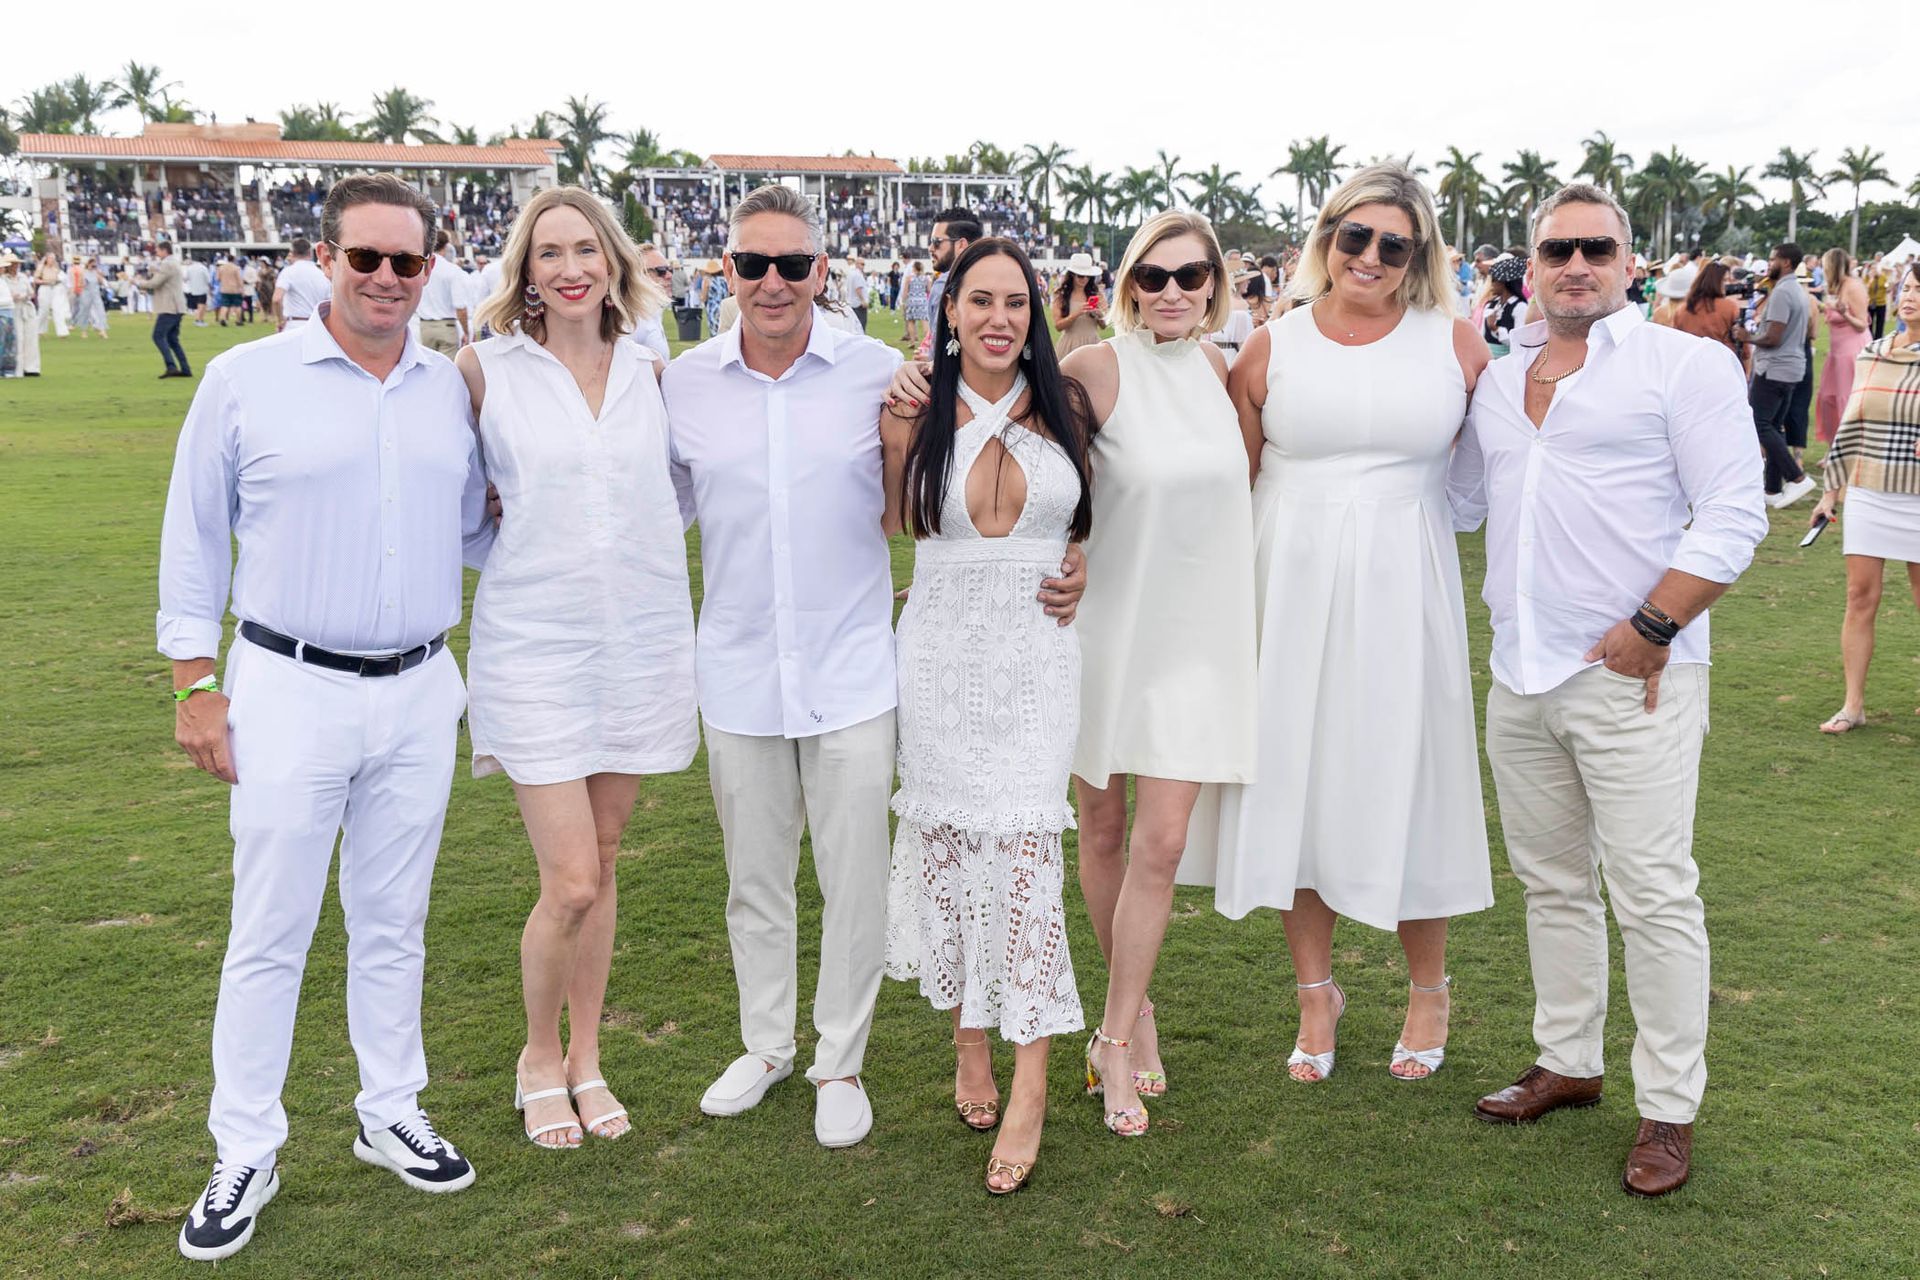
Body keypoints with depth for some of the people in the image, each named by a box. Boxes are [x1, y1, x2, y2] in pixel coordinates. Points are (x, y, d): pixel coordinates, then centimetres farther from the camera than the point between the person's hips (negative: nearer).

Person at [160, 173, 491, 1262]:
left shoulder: (452, 390, 6)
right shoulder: (246, 379, -3)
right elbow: (195, 538, 0)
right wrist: (196, 682, -2)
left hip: (420, 693, 3)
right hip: (290, 692, -3)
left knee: (394, 925, 14)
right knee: (270, 935, 4)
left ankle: (392, 1113, 30)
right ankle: (246, 1156, 18)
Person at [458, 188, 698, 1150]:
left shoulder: (652, 374, 4)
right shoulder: (485, 370, -5)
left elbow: (682, 488, 17)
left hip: (642, 643, 3)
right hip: (533, 646, -3)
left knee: (601, 864, 13)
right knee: (570, 882, -5)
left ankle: (586, 1058, 30)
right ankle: (539, 1056, 22)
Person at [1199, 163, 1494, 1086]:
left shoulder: (1455, 343, 2)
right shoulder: (1272, 349, 3)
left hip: (1401, 593, -1)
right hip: (1292, 590, 1)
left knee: (1403, 777, 6)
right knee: (1296, 777, 8)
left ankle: (1429, 991, 29)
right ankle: (1316, 991, 26)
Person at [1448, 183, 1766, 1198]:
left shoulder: (1686, 363, -3)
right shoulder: (1499, 379, 14)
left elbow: (1734, 518, -9)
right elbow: (1457, 503, 21)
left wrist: (1650, 631, -15)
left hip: (1631, 673, -6)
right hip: (1519, 675, 6)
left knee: (1654, 895, -1)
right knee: (1551, 882, 16)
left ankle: (1669, 1109, 12)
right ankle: (1567, 1062, 31)